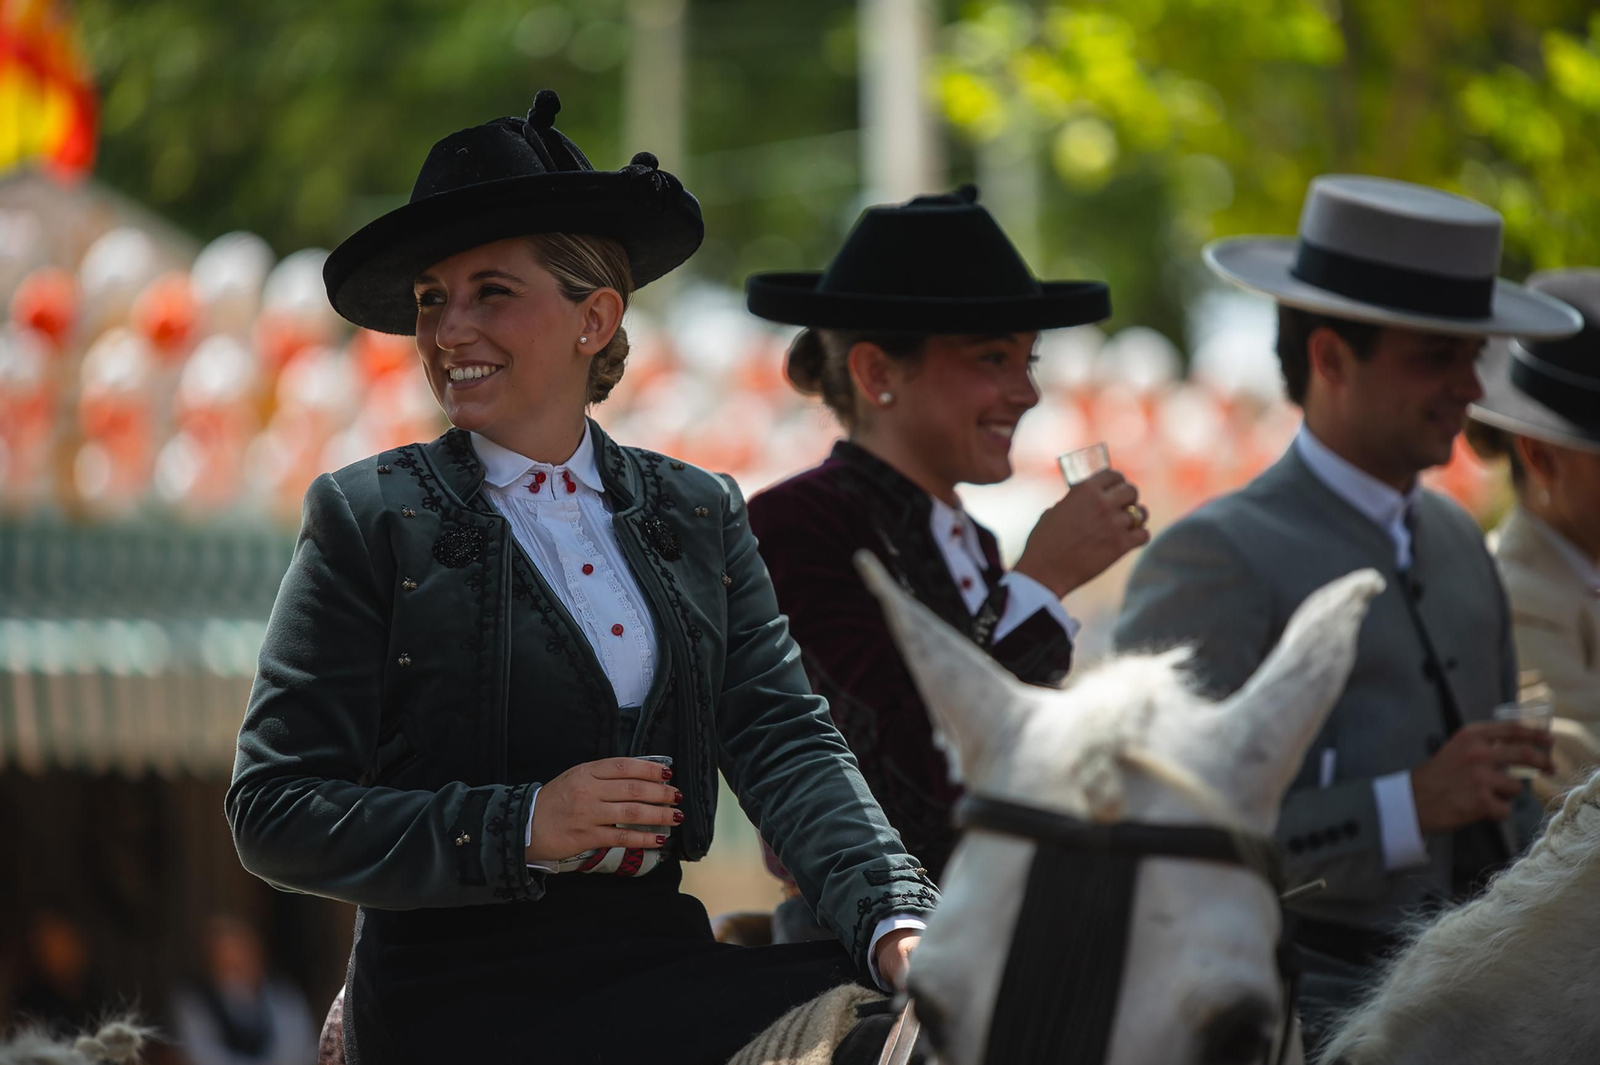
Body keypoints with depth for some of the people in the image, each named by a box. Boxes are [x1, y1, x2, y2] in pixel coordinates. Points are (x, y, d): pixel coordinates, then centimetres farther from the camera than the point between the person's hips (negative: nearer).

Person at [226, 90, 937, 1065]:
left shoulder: (700, 517, 14)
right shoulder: (369, 520, 2)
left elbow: (787, 743, 3)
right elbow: (274, 813, -2)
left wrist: (897, 921, -16)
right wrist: (522, 827, -14)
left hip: (659, 970, 4)